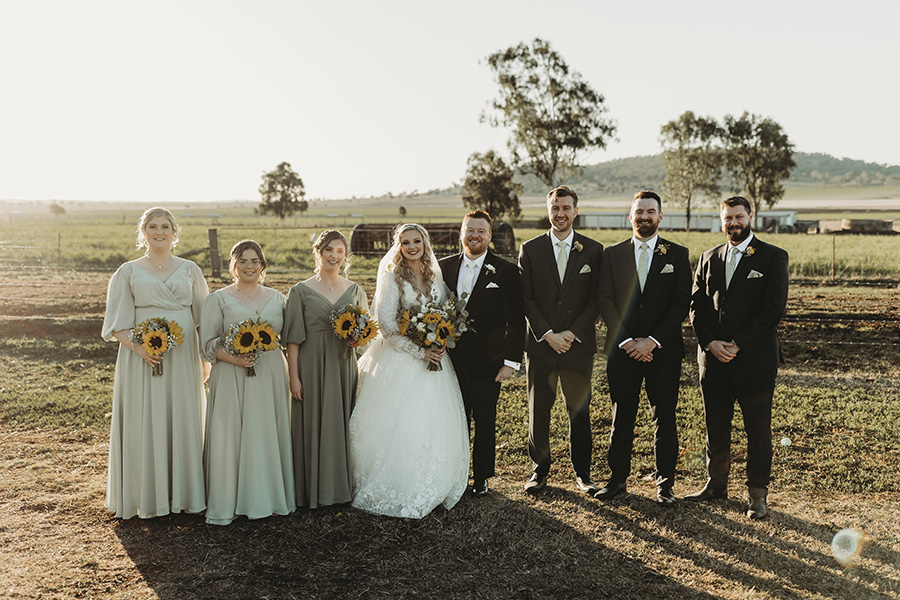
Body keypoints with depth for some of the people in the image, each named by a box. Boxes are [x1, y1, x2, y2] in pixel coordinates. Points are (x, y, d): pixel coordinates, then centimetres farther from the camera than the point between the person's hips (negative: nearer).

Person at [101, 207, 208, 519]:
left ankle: (183, 493, 16)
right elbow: (116, 324, 1)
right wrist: (139, 348, -16)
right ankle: (146, 496, 13)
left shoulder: (189, 270, 10)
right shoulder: (128, 272, 5)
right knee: (144, 423, 1)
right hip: (142, 358, -1)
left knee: (183, 420, 5)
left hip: (182, 357, 2)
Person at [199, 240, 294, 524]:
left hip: (271, 376, 3)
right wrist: (233, 357, -17)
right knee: (230, 436, -3)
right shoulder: (218, 300, 3)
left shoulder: (277, 298, 12)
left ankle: (269, 497, 19)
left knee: (270, 435, 6)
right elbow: (207, 343, -1)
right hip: (232, 377, -3)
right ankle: (226, 504, 8)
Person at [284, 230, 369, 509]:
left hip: (344, 366, 3)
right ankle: (314, 490, 15)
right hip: (313, 367, -3)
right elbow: (293, 338, -2)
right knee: (314, 425, 2)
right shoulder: (301, 291, 0)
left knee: (343, 424, 7)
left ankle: (342, 486, 21)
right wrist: (294, 377, -8)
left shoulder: (355, 290, 9)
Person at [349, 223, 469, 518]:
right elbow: (385, 323, -12)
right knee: (398, 423, -5)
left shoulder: (436, 276, 10)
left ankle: (432, 489, 18)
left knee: (436, 423, 4)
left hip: (434, 358, 5)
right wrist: (418, 351, -16)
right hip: (399, 360, -5)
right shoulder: (392, 277, -5)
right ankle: (398, 491, 8)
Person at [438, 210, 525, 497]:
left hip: (487, 365, -2)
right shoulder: (444, 267, 5)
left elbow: (516, 321, -5)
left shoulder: (506, 272, -5)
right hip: (451, 362, 3)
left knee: (485, 424, 11)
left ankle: (481, 478, 27)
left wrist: (511, 361, -10)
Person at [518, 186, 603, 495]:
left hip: (579, 344, 0)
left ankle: (582, 472, 21)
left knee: (579, 411, 7)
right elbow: (526, 298, -1)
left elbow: (596, 299, 0)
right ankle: (540, 469, 22)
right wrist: (547, 335, -10)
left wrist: (572, 333, -10)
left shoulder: (593, 250, 3)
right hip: (540, 343, 0)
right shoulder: (530, 249, 3)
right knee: (538, 410, 7)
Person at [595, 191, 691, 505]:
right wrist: (627, 341, -10)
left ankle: (665, 483, 17)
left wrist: (652, 340, -13)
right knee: (621, 417, 7)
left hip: (664, 350, -1)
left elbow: (681, 303, -3)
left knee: (664, 419, 5)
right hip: (622, 349, 1)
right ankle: (617, 478, 19)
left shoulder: (677, 254, 4)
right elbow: (606, 301, 1)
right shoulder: (612, 254, 8)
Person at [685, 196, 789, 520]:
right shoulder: (709, 258, 12)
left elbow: (773, 308, -10)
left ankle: (757, 494, 17)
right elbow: (696, 305, 8)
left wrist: (738, 345, -15)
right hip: (713, 357, 4)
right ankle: (716, 484, 27)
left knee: (758, 430, 5)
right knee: (715, 426, 12)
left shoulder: (773, 257, -2)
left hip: (755, 357, -4)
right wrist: (710, 343, -8)